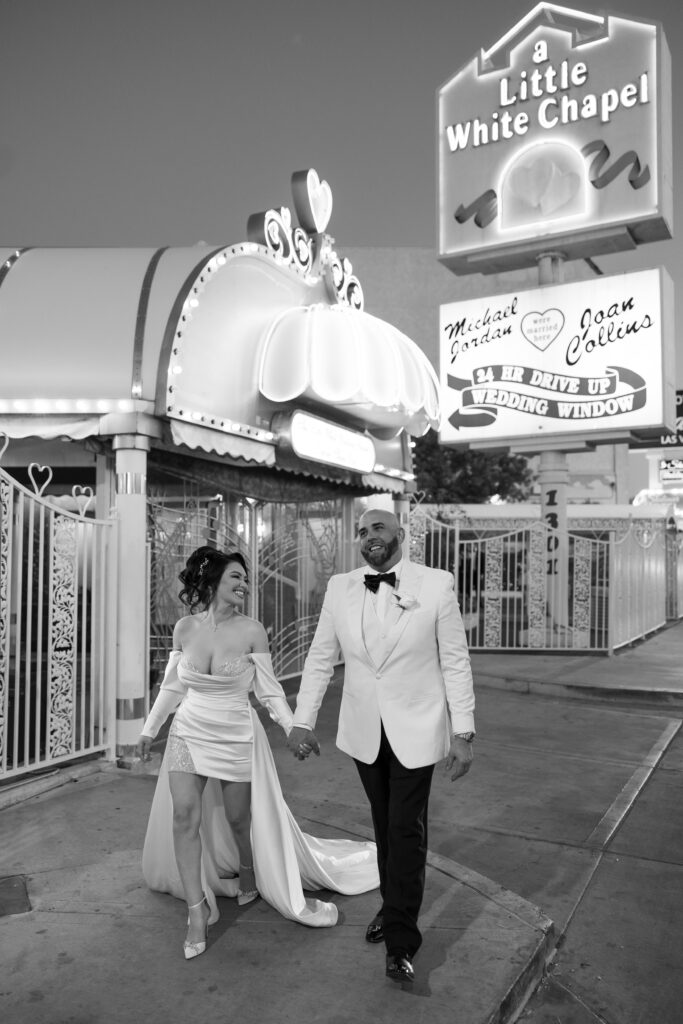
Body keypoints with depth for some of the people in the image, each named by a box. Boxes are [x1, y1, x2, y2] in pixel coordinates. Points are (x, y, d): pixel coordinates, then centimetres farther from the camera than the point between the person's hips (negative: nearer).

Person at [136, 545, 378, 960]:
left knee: (240, 819, 10)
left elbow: (269, 690, -6)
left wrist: (295, 728, -17)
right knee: (184, 815, -9)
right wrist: (149, 729, 14)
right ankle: (197, 911, 6)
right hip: (189, 734, 2)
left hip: (236, 737, -2)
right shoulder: (185, 627, -5)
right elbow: (173, 685, 8)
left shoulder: (251, 630, -12)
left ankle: (249, 883, 40)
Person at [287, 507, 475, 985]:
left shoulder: (436, 584, -9)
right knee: (384, 825, 17)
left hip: (415, 731, -3)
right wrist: (303, 721, 0)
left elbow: (455, 662, -7)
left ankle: (401, 940, 16)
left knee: (406, 830, 1)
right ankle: (392, 905, 37)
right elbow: (320, 658, 3)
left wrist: (463, 732, -8)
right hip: (363, 731, 3)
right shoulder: (339, 588, -2)